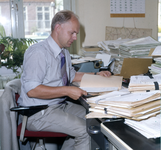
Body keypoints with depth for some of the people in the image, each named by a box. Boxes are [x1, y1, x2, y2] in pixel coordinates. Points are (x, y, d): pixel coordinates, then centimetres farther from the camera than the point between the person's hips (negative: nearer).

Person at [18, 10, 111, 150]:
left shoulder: (64, 52, 11)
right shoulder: (38, 52, -19)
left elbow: (72, 75, 26)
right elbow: (31, 90, -25)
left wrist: (96, 75, 13)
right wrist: (67, 91, -27)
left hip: (61, 104, 9)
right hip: (39, 112, -9)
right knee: (85, 130, -20)